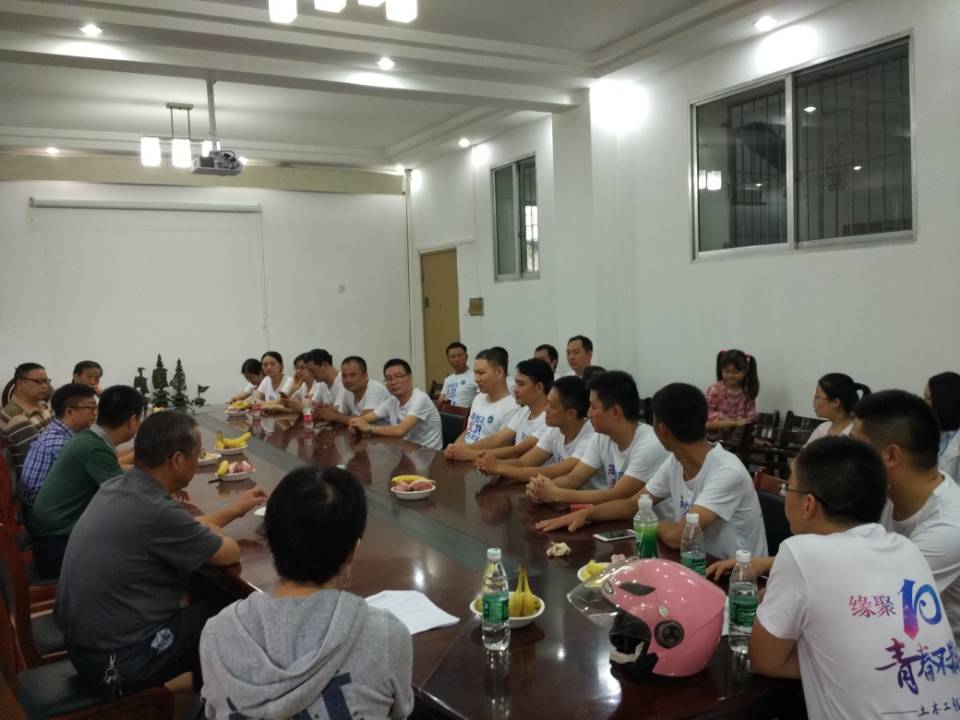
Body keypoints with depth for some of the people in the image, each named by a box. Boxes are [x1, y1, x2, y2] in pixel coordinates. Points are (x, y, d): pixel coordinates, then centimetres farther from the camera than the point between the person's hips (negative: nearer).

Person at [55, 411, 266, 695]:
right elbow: (230, 553, -11)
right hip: (116, 662, -8)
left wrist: (235, 509, 24)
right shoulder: (157, 512, -29)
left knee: (206, 599, 22)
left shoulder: (117, 486, -2)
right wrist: (211, 529, 9)